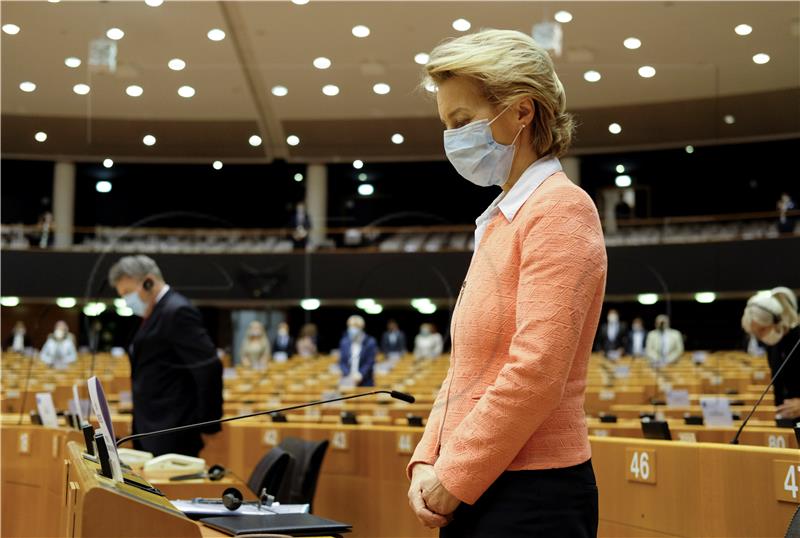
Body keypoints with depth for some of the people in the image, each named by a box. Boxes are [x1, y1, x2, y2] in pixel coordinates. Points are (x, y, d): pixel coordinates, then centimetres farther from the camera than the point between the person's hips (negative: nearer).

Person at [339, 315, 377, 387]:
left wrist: (360, 375, -17)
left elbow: (370, 362, -6)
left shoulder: (370, 342, -2)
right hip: (348, 381, 2)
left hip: (365, 382, -2)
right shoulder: (344, 342, 6)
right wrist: (349, 375, -10)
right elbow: (342, 362, 5)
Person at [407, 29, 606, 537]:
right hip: (469, 491, 8)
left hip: (531, 494, -8)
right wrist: (429, 462, 4)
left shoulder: (559, 209, -12)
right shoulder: (499, 222, 13)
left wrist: (453, 478, -13)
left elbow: (535, 373, -20)